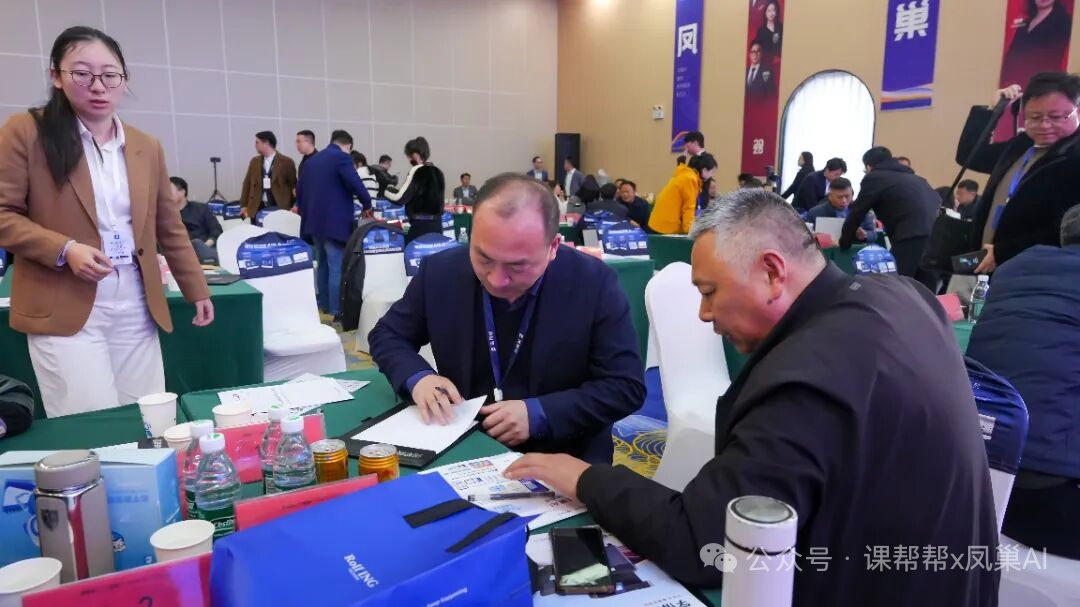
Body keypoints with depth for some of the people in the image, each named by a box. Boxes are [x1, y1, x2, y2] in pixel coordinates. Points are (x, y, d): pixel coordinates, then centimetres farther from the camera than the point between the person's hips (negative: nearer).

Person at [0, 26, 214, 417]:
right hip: (63, 310, -4)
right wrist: (64, 250, -17)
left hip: (136, 309, 4)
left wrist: (197, 290, 14)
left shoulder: (147, 147, 11)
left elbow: (170, 228, 15)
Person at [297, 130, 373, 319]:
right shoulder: (342, 157, -8)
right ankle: (336, 311, -5)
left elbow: (299, 189, 19)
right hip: (335, 221, -8)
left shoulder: (312, 160, 16)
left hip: (314, 220, 8)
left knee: (323, 265, 17)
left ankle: (324, 305, 25)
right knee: (336, 268, -6)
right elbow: (356, 184, -18)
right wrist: (367, 204, -3)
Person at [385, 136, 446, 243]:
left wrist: (384, 190, 5)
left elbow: (400, 198, -11)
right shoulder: (437, 172, 12)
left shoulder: (417, 171, -10)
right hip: (436, 223, 8)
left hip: (420, 225, -8)